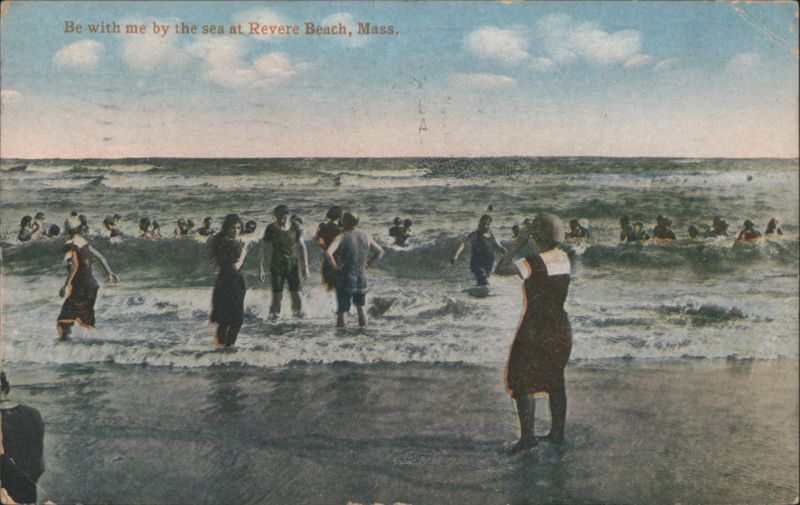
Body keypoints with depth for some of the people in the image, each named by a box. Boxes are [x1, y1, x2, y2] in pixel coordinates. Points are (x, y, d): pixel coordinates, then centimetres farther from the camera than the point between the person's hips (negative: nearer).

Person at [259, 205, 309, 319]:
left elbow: (301, 247, 7)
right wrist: (260, 268, -6)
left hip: (293, 265, 2)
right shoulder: (271, 229, -5)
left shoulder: (295, 227, 0)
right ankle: (273, 314, 2)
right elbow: (263, 249, -3)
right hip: (277, 266, -1)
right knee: (277, 295, -7)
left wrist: (305, 267, 7)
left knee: (296, 293, -4)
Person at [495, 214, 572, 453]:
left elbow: (500, 270, -21)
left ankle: (527, 435, 0)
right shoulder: (564, 258, -1)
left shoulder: (533, 264, -21)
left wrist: (517, 244, -15)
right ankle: (557, 432, 25)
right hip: (561, 330, 7)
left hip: (534, 332, -6)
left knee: (521, 382, 5)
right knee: (555, 381, 19)